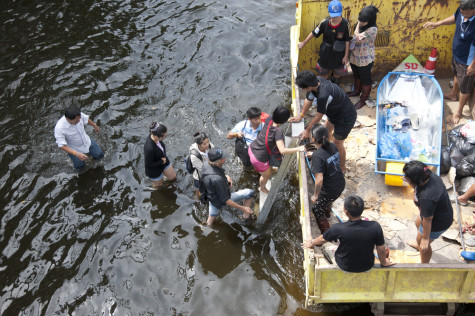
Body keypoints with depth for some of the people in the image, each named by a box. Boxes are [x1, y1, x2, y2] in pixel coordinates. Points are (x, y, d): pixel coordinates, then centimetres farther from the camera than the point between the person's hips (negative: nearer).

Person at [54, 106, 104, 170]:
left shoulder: (78, 115, -28)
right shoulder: (59, 128, -41)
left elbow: (86, 119, -4)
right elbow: (62, 145, -32)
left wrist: (95, 126, 17)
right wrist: (77, 154, -40)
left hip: (86, 141, 4)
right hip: (74, 149, -3)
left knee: (99, 155, 13)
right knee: (80, 167, 14)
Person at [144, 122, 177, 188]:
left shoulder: (154, 135, -22)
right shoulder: (149, 148, -45)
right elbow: (148, 165, -29)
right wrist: (162, 161, -18)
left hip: (163, 160, 6)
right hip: (154, 170, -6)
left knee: (173, 177, 26)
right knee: (158, 185, 24)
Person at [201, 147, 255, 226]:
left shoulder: (206, 163, -19)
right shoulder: (217, 179, -41)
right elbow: (225, 200, -30)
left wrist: (226, 176, -6)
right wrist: (243, 208, -22)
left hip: (211, 195, 7)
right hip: (220, 201, -7)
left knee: (210, 223, 29)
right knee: (250, 193, 0)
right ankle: (246, 215, 22)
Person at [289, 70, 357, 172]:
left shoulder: (323, 96, -41)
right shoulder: (316, 81, -16)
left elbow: (319, 116, -24)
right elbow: (308, 100, 2)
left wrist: (307, 130, -9)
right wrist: (300, 116, 12)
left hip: (346, 119, -9)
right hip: (335, 113, 9)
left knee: (337, 144, 7)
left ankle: (342, 167, 32)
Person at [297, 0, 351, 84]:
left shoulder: (345, 24, -23)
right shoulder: (324, 22, -21)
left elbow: (347, 41, -13)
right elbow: (314, 33, -6)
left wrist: (346, 56, -7)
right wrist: (304, 43, 3)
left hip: (339, 52, -1)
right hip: (325, 51, 1)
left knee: (338, 72, 22)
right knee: (324, 71, 21)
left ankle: (335, 84, 55)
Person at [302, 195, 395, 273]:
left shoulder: (338, 229, -30)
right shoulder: (375, 227, -31)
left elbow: (323, 239, -9)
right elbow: (381, 249, -15)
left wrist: (312, 243, 14)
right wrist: (384, 262, 7)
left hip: (344, 266, -1)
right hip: (367, 267, 1)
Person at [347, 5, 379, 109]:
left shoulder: (372, 29, -29)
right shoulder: (360, 24, -5)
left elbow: (357, 38, -32)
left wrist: (358, 26, -21)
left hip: (365, 60, -7)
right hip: (355, 57, 7)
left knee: (365, 79, 12)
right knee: (356, 76, 28)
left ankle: (363, 99, 29)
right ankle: (357, 91, 51)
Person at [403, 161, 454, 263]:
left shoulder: (426, 197, -44)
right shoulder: (431, 176, -20)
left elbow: (428, 220, -30)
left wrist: (425, 238, -18)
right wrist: (411, 184, -4)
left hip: (437, 224, -9)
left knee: (422, 241, 18)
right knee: (418, 224, 36)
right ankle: (419, 244, 68)